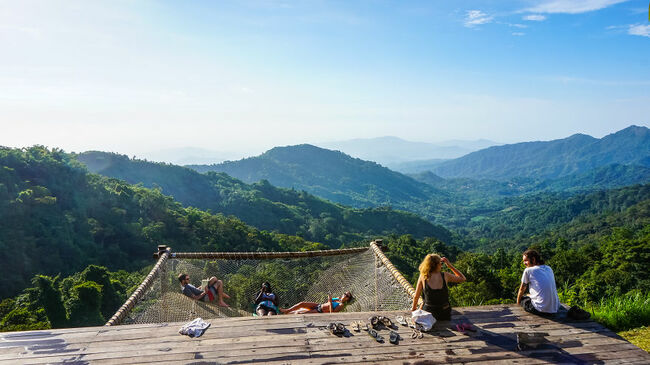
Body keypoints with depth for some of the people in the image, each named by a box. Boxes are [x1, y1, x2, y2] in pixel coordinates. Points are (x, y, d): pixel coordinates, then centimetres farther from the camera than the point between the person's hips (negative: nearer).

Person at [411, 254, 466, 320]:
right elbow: (462, 278, 6)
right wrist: (450, 265, 6)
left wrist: (413, 307, 16)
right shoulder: (445, 276, -10)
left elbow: (416, 297, -2)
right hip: (444, 315, 2)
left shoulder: (423, 277, -11)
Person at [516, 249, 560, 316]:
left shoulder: (528, 270, -3)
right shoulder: (549, 268, 14)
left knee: (523, 299, 19)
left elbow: (522, 289, 9)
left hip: (542, 309, -6)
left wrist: (518, 301, 27)